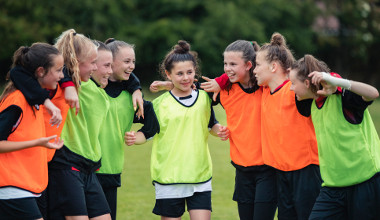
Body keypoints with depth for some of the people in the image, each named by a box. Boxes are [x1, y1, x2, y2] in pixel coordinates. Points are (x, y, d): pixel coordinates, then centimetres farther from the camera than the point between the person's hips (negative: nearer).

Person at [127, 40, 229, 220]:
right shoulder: (159, 103, 0)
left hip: (200, 177, 2)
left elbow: (211, 125, 20)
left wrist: (219, 131, -2)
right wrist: (134, 139, -17)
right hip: (168, 176, -1)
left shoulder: (204, 98, 7)